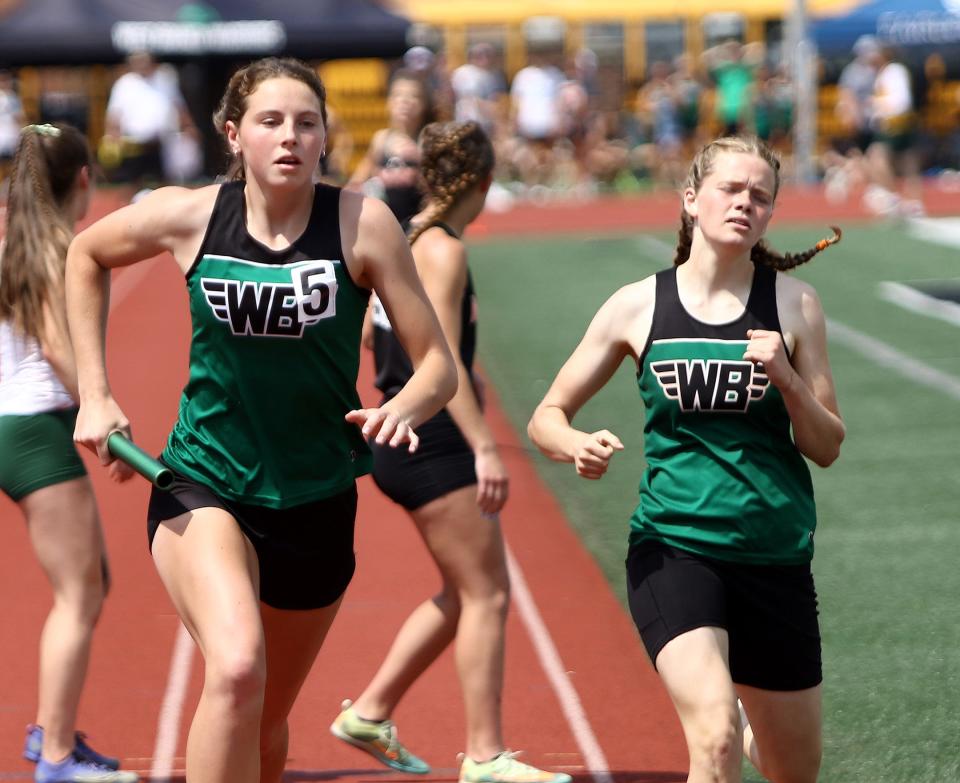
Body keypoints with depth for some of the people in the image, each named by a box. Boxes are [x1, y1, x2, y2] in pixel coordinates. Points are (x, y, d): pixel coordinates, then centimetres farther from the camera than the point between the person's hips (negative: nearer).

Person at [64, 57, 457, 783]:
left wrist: (401, 411, -32)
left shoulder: (361, 224, -11)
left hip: (316, 502, 2)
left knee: (266, 724, 15)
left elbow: (437, 364, -9)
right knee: (236, 669, -30)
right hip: (203, 488, -2)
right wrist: (95, 393, 7)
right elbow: (86, 255, 13)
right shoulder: (190, 216, -8)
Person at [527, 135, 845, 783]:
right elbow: (548, 417, 7)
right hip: (672, 548, -2)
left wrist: (786, 378, -16)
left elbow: (827, 447, 3)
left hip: (775, 558, 2)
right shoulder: (639, 305, 0)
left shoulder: (793, 304, 1)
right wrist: (579, 445, -15)